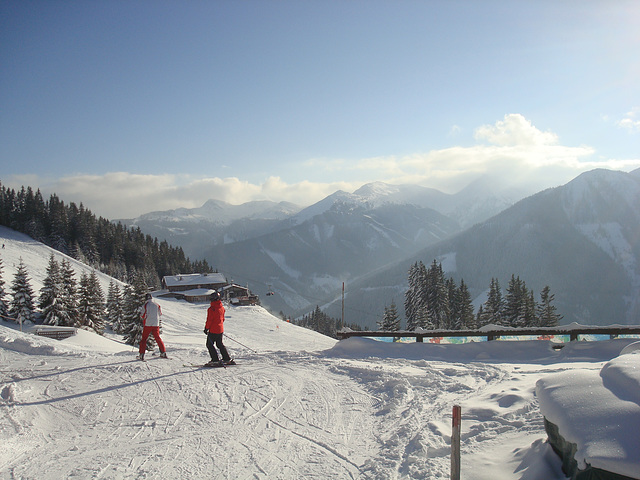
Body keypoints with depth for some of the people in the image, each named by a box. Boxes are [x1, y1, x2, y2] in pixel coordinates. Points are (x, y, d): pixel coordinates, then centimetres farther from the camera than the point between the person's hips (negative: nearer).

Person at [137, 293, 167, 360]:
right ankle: (163, 353, 13)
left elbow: (142, 315, -4)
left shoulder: (145, 305, -7)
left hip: (147, 324, -2)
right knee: (158, 338, 14)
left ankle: (141, 355, -2)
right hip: (156, 324, 3)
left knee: (144, 338, 5)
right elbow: (160, 314, 11)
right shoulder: (157, 305, 1)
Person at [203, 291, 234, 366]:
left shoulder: (211, 309, -18)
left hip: (213, 330, -8)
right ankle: (227, 359, 19)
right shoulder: (222, 307, 6)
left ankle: (215, 360, -5)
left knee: (209, 344, 2)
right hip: (220, 329, 8)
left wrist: (206, 328, -7)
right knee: (220, 344, 20)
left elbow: (209, 320, -17)